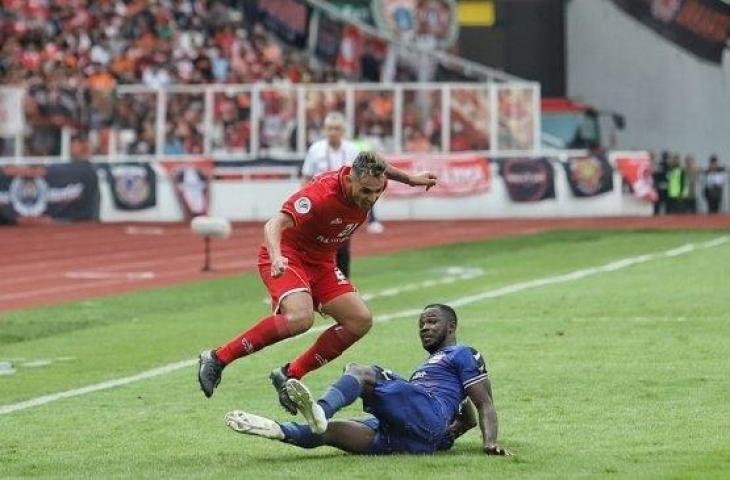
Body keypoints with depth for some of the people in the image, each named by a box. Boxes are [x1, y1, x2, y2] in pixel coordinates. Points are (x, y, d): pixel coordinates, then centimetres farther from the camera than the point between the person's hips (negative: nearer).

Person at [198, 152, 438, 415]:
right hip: (287, 256, -9)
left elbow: (379, 168, 18)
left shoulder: (372, 184, -9)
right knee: (300, 317, -34)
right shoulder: (322, 194, -32)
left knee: (360, 320, -3)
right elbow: (275, 225, -42)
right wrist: (276, 257, -60)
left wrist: (409, 179, 27)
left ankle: (289, 375, 7)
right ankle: (218, 358, -23)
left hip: (320, 262, 9)